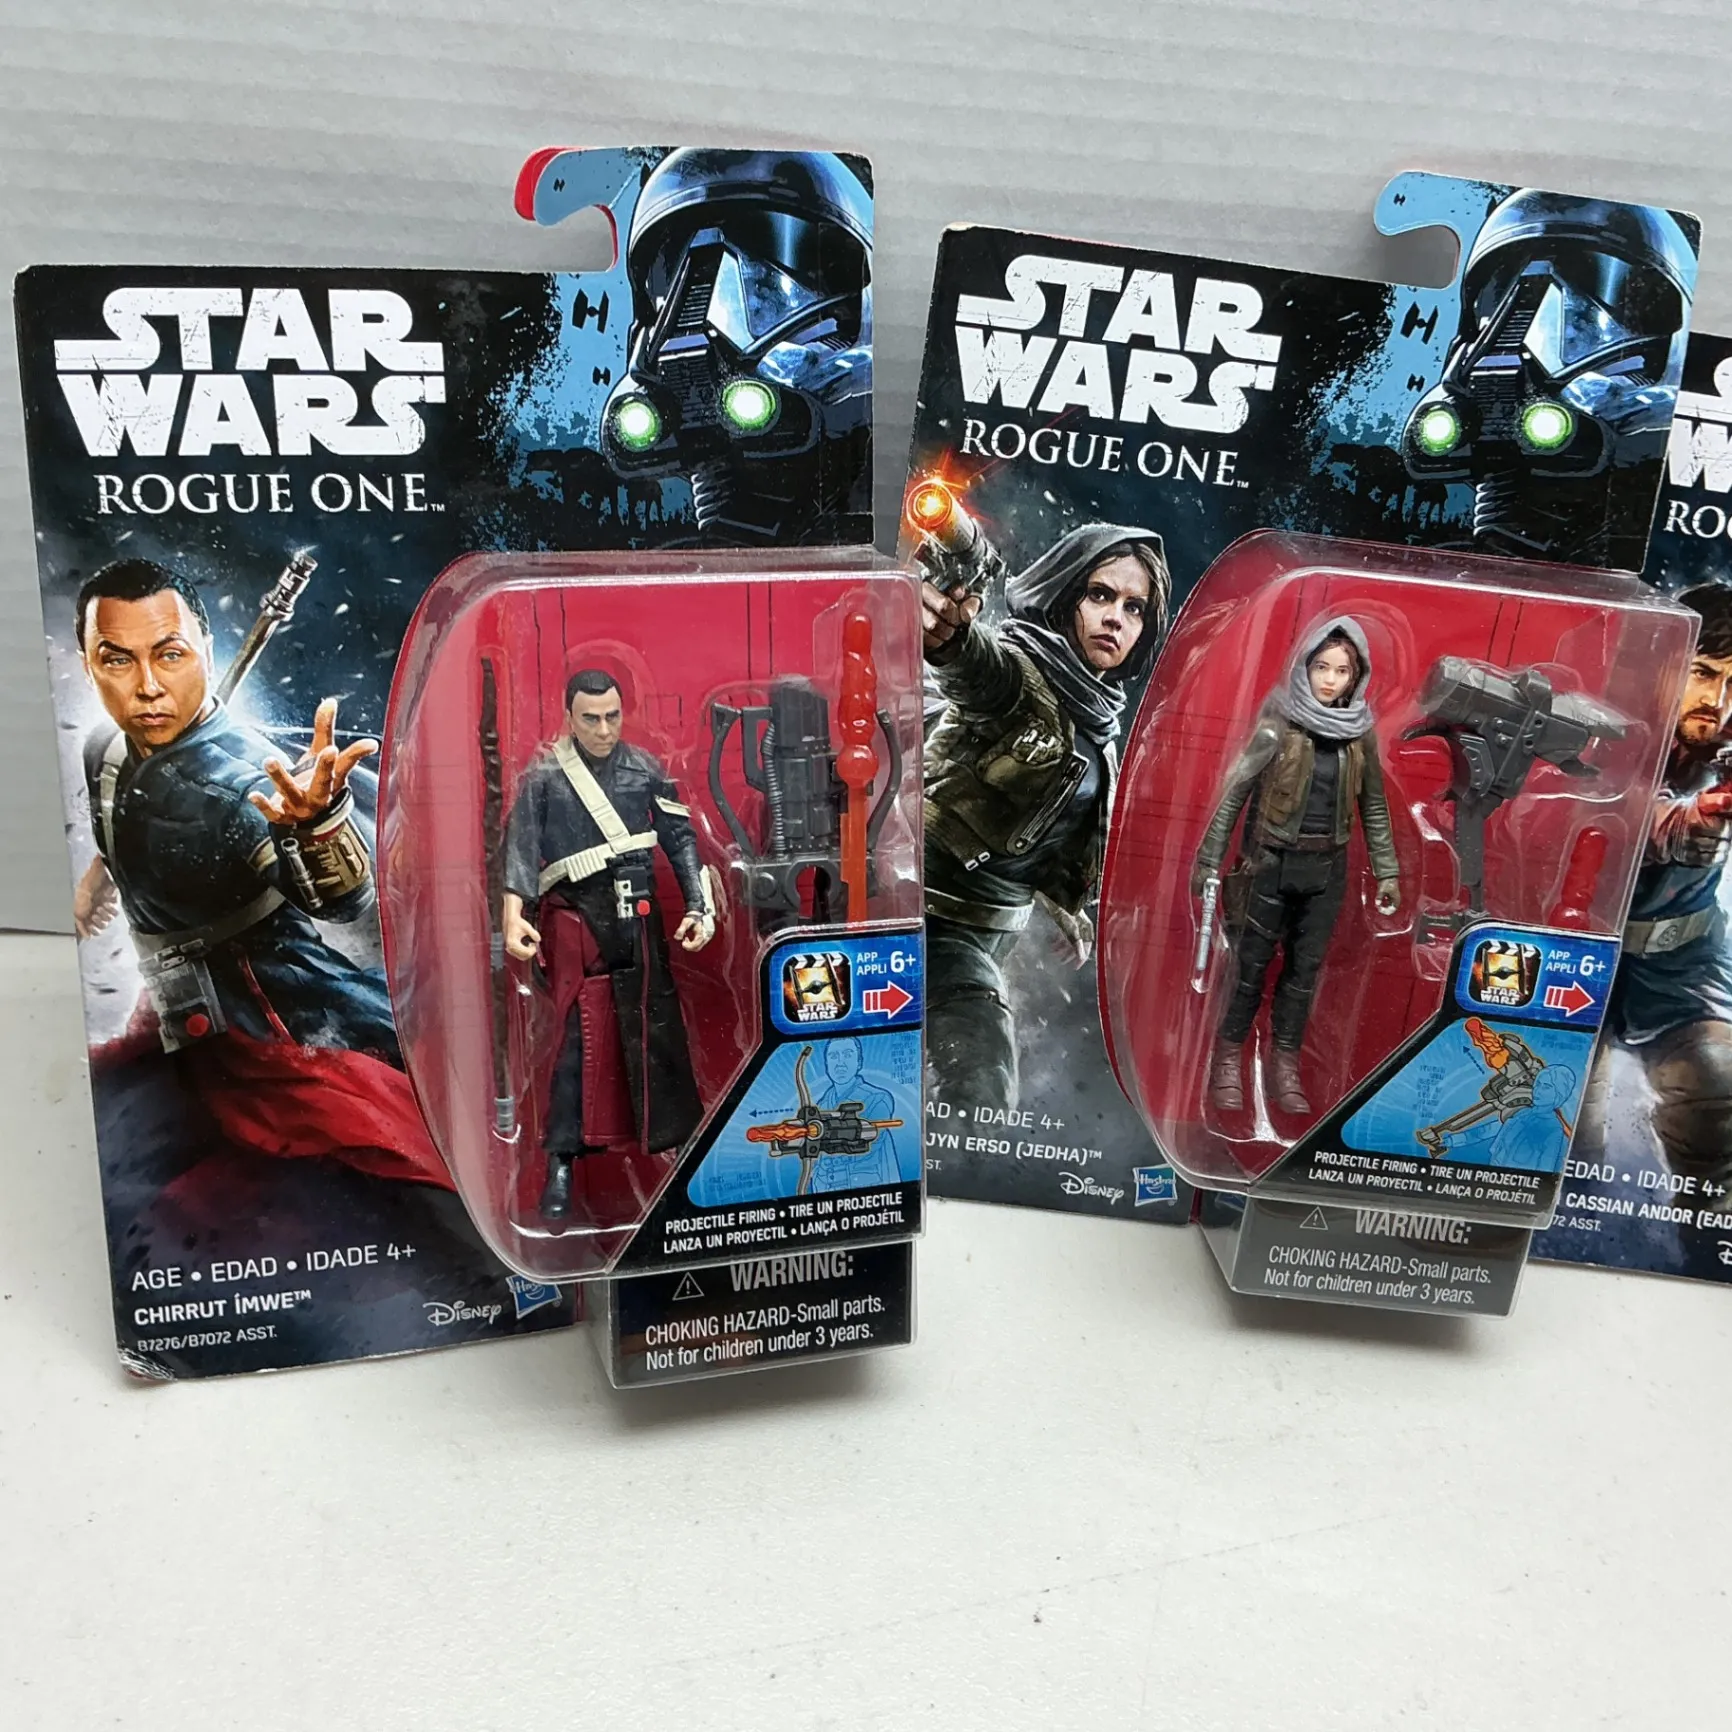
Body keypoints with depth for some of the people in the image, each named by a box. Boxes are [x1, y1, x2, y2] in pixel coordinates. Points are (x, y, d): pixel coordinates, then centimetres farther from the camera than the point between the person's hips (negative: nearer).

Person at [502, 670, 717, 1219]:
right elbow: (521, 844, -10)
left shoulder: (646, 770, 4)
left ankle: (677, 1138, 21)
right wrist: (514, 912, -26)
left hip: (637, 920, 2)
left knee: (656, 1027, 7)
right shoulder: (543, 776, -2)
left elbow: (680, 839, 5)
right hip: (574, 923, -2)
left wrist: (698, 907, -5)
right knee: (577, 1039, -2)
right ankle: (561, 1162, 7)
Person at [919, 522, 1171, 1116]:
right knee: (982, 1100, -20)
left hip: (1000, 923, 9)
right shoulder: (1021, 669, -17)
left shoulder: (1094, 710, 9)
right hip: (945, 912, -9)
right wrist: (949, 635, -68)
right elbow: (978, 666, -44)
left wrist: (1067, 909, 37)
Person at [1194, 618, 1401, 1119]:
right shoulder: (1279, 723, -10)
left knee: (1305, 968, 9)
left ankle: (1285, 1068, 20)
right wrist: (1209, 860, -8)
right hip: (1272, 860, -3)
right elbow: (1235, 791, -8)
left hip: (1327, 867, 3)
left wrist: (1386, 871, 10)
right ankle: (1228, 1060, 18)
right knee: (1252, 962, 4)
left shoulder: (1360, 730, 1)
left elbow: (1373, 805, 10)